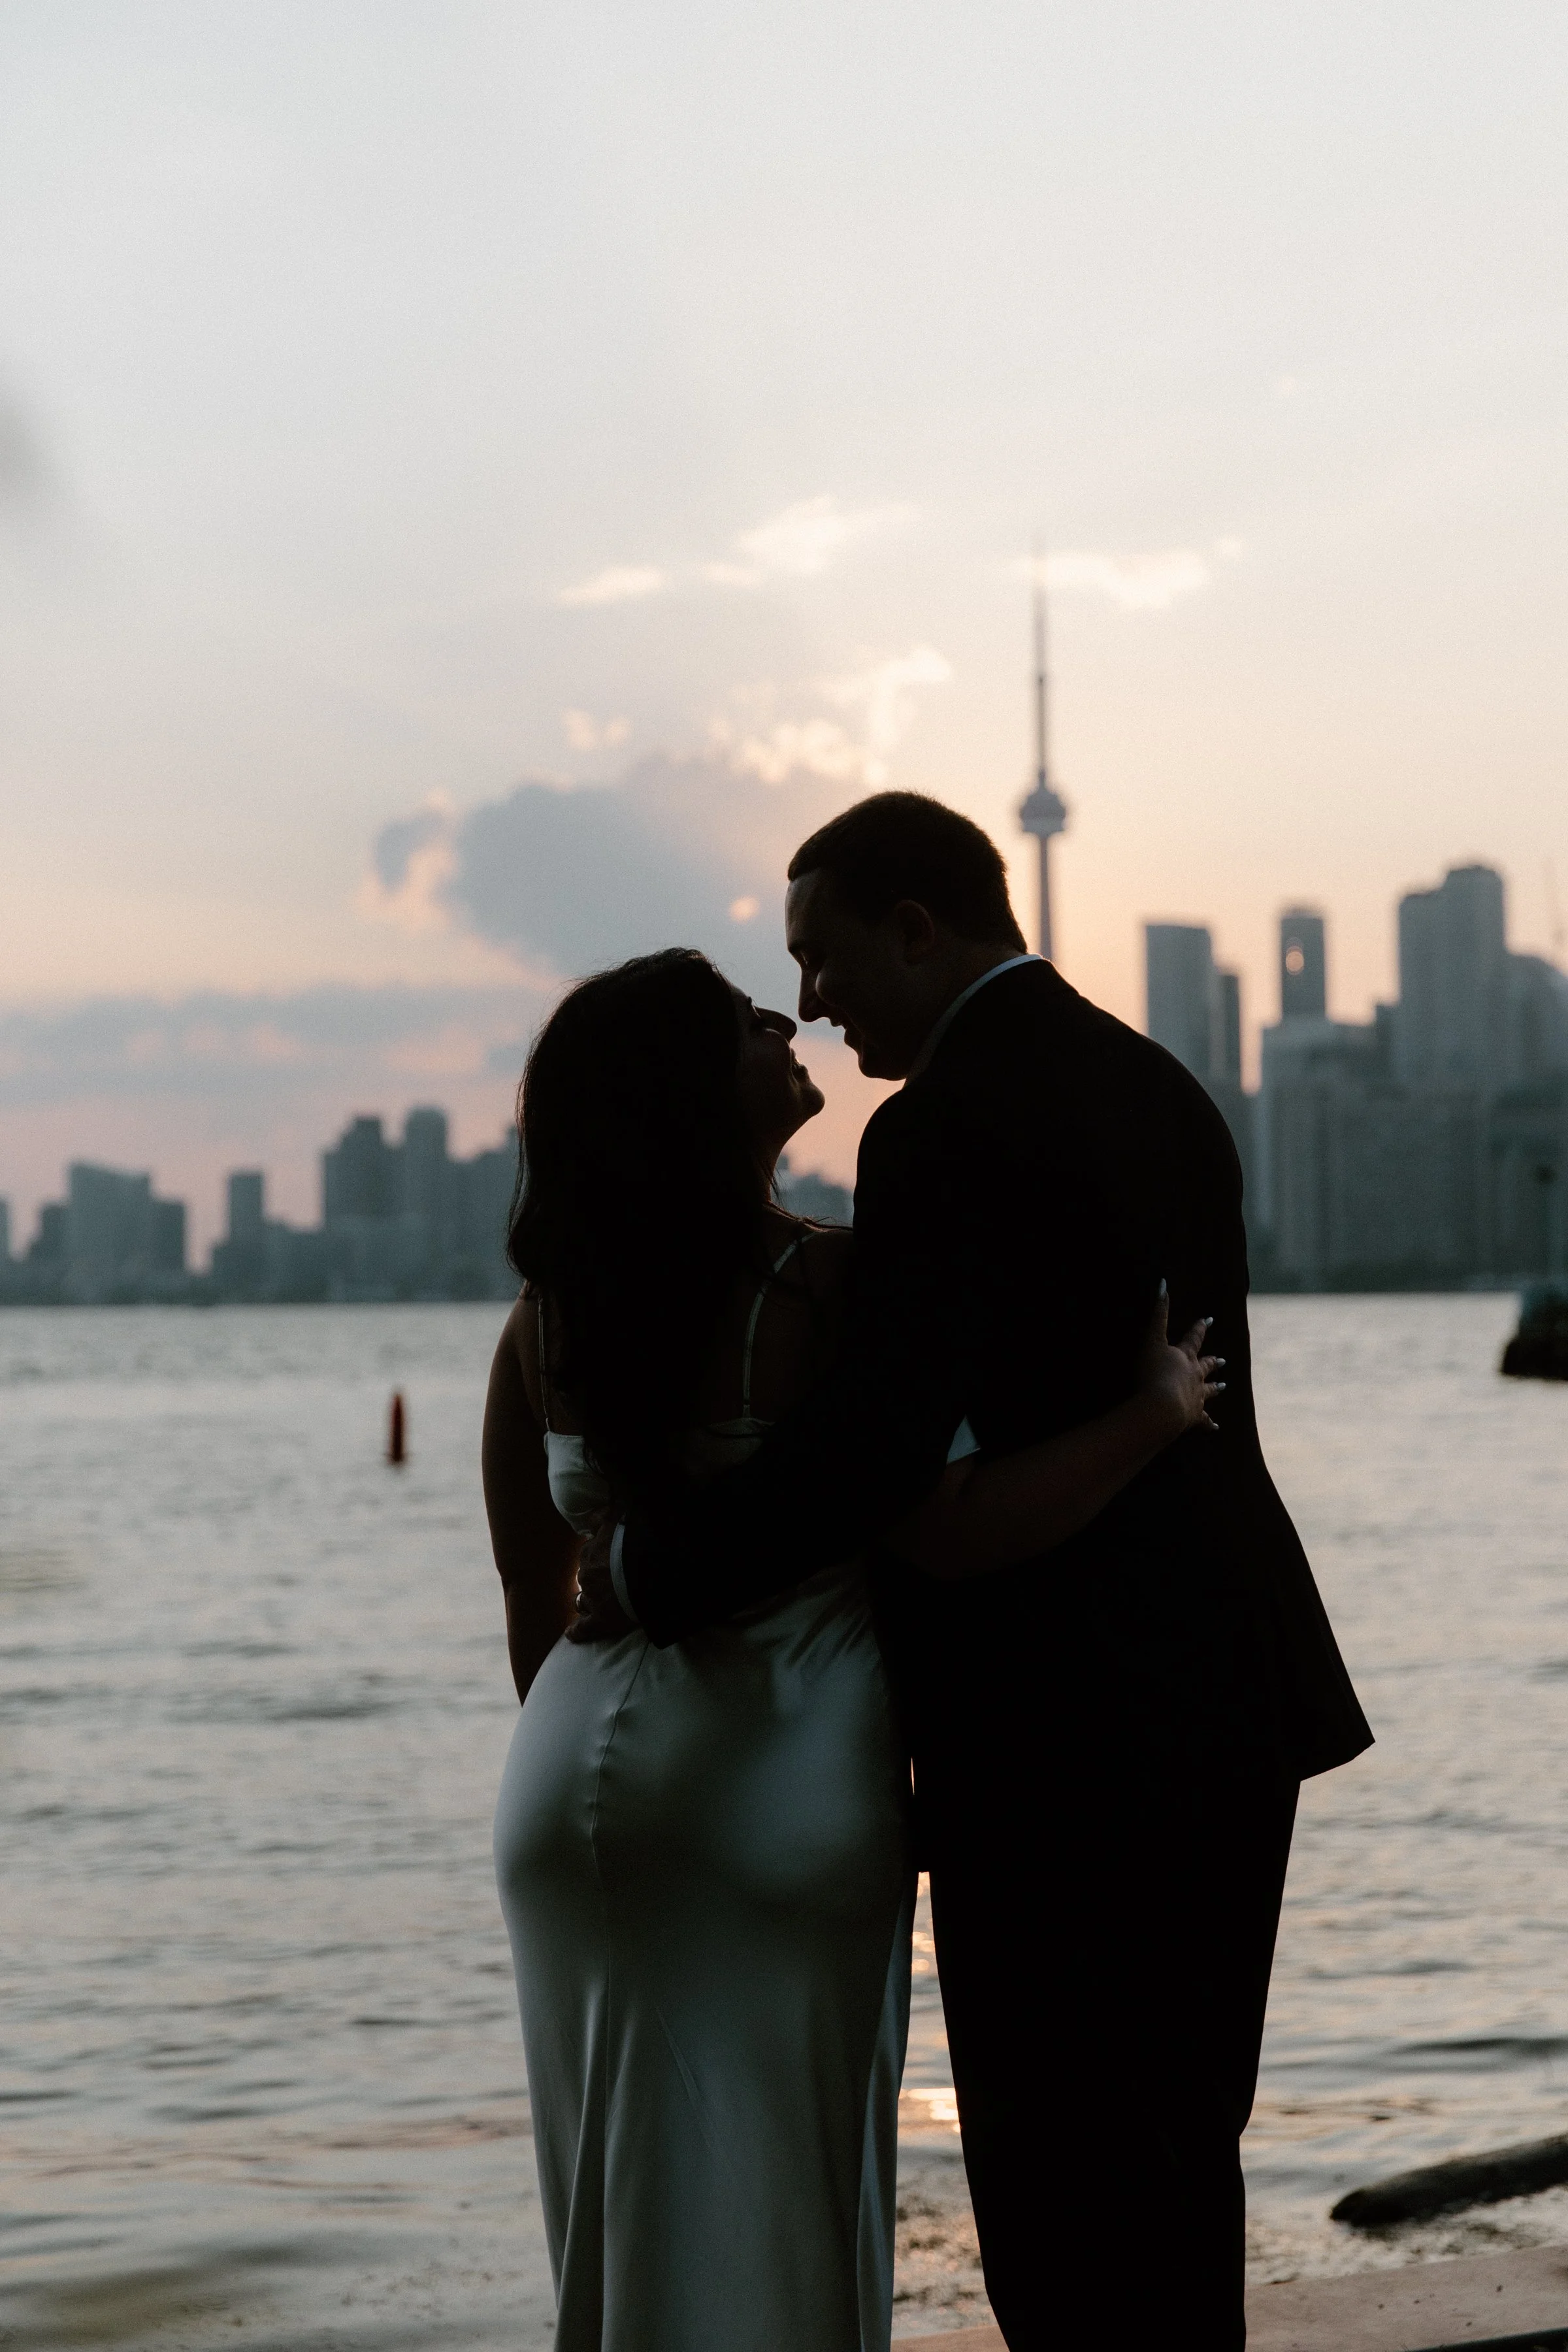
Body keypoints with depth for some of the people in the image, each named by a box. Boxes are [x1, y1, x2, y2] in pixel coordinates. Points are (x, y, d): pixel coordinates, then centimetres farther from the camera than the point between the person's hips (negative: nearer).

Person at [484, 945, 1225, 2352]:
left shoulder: (548, 1316, 0)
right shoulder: (838, 1287, -15)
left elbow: (533, 1594, 6)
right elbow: (957, 1532, -22)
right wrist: (1158, 1413, -12)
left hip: (588, 1767, 4)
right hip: (785, 1774, -4)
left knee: (626, 2173, 15)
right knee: (781, 2180, 8)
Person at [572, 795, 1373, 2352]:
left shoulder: (946, 1126, -16)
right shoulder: (1156, 1087, 13)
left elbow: (872, 1448, -24)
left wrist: (648, 1565, -11)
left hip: (1067, 1730, -9)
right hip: (1230, 1698, 9)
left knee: (1061, 2183, 0)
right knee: (1175, 2158, 18)